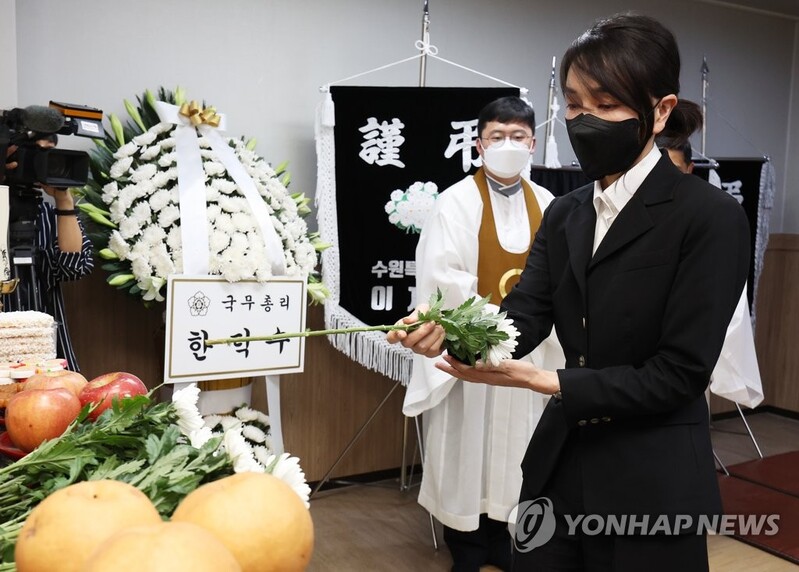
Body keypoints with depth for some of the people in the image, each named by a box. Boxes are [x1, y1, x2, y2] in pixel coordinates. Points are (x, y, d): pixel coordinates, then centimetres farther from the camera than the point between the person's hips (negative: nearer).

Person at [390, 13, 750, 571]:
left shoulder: (709, 215, -14)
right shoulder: (564, 214, 5)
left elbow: (679, 373, -17)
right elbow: (522, 318, -6)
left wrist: (544, 380, -23)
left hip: (652, 482, -5)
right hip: (558, 463, 6)